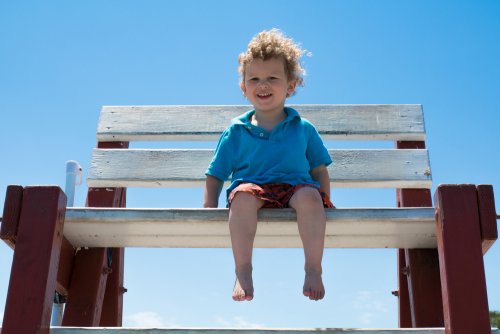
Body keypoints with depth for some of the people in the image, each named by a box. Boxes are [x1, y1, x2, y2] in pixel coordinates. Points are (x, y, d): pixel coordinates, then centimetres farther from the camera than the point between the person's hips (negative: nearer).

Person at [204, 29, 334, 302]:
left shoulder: (303, 129, 15)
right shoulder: (236, 131, 13)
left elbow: (319, 170, 18)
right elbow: (215, 175, 14)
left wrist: (325, 203, 6)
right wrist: (209, 207, 1)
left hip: (295, 186, 1)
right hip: (253, 187, 0)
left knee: (310, 196, -35)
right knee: (243, 196, -37)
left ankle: (313, 269, -26)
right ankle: (243, 272, -30)